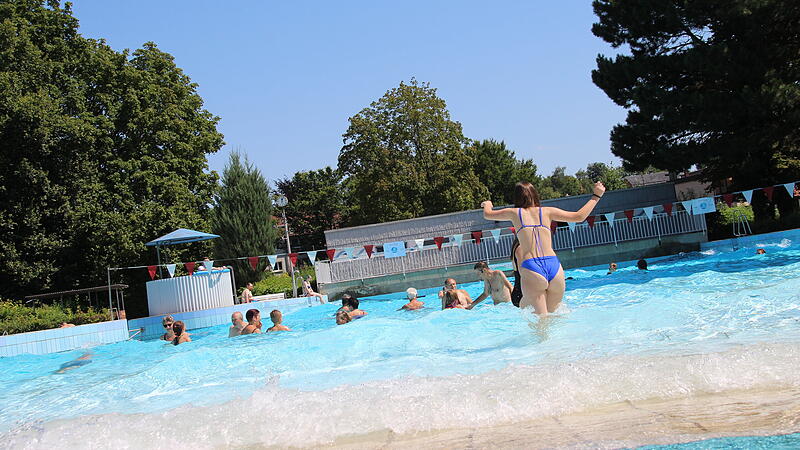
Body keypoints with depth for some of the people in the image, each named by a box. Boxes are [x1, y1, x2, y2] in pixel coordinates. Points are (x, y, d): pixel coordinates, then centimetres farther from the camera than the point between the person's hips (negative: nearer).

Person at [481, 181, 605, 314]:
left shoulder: (515, 213, 12)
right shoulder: (547, 211, 14)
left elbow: (487, 214, 28)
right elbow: (579, 217, 14)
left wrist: (487, 204, 50)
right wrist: (596, 196, 27)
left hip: (531, 270, -2)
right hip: (555, 267, 2)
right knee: (550, 314, 17)